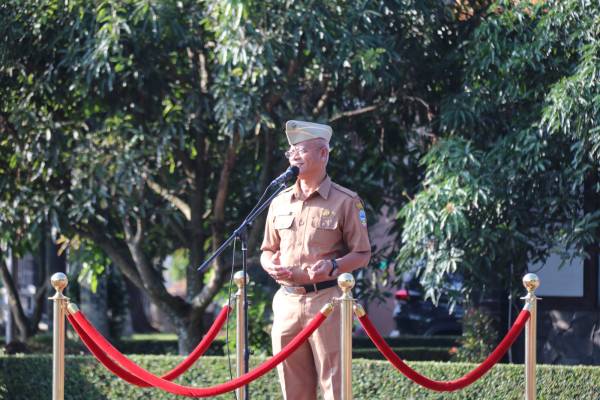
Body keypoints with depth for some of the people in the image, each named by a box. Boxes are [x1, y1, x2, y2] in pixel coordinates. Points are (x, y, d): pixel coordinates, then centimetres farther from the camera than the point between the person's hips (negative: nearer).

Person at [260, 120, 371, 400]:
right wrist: (271, 265, -3)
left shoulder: (345, 201, 0)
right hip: (287, 301, 5)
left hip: (327, 301, -5)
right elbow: (267, 251, 21)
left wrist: (333, 267, -19)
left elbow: (362, 254, 0)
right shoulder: (280, 202, 14)